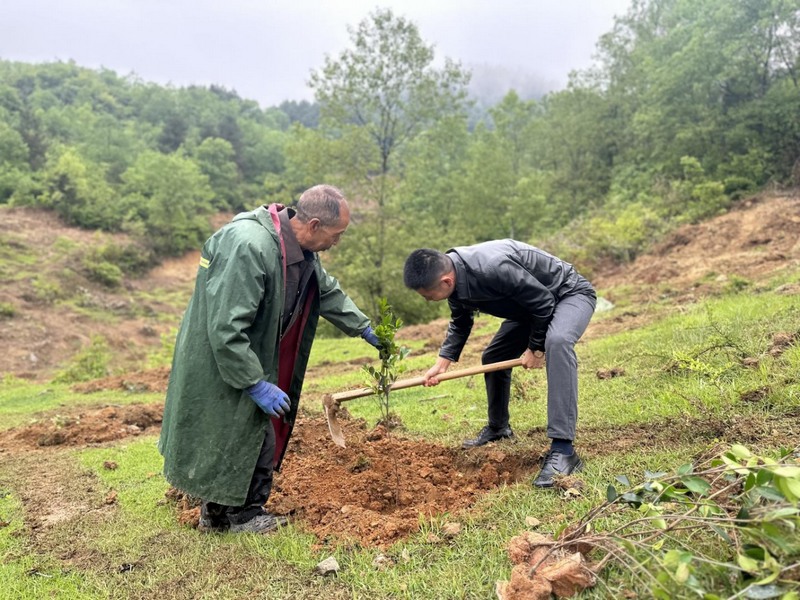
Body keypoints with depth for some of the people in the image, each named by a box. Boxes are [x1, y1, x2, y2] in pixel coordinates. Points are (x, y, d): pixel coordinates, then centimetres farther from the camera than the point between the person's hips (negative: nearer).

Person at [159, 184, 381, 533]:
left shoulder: (301, 249, -1)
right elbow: (225, 329, -32)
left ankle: (215, 512, 36)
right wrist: (257, 385, -26)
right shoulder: (248, 248, -32)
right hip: (220, 365, -10)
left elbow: (327, 292, 17)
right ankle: (243, 515, 22)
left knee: (257, 432, 18)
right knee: (250, 435, -1)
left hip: (252, 358, 10)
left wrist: (366, 329, 20)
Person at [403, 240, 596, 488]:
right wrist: (442, 363, -1)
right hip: (530, 304, 9)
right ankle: (498, 427, 34)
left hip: (570, 293, -9)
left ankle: (563, 450, -38)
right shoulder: (455, 281, -10)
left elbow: (543, 302, -28)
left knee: (556, 342, -38)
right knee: (492, 358, 12)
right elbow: (460, 324, 9)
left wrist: (536, 348, -15)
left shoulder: (493, 267, -39)